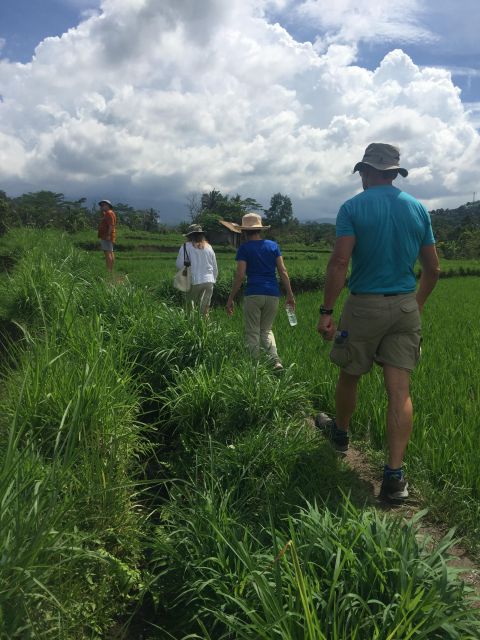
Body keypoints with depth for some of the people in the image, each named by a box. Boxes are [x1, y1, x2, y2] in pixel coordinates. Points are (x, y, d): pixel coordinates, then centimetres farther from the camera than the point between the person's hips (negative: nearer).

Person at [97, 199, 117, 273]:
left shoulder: (109, 213, -12)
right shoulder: (107, 213, 22)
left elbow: (111, 225, -21)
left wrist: (108, 235, -26)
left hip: (106, 236, -11)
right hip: (106, 236, 11)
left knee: (107, 253, -14)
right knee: (110, 253, 11)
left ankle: (109, 270, -18)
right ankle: (111, 270, 15)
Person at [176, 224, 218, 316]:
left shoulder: (186, 247, -2)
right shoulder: (209, 247, 11)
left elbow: (179, 265, -6)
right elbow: (215, 268, 15)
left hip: (194, 281, -4)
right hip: (209, 281, 4)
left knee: (190, 307, 8)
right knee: (205, 311, 8)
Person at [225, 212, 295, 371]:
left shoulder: (244, 248, 1)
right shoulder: (273, 245, 10)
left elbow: (239, 276, -6)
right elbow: (283, 272, 5)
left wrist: (230, 299, -1)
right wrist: (290, 294, 10)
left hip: (253, 294, -4)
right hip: (273, 294, 4)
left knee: (252, 333, 7)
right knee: (266, 329, 16)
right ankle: (276, 361, -1)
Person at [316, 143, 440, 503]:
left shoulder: (353, 208, -6)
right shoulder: (418, 209, 8)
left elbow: (339, 262, -17)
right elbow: (433, 268, 10)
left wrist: (326, 311, -14)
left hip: (365, 306, -3)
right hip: (406, 307, 4)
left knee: (349, 377, 18)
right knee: (400, 391, 1)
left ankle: (341, 433, 41)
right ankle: (395, 475, 0)